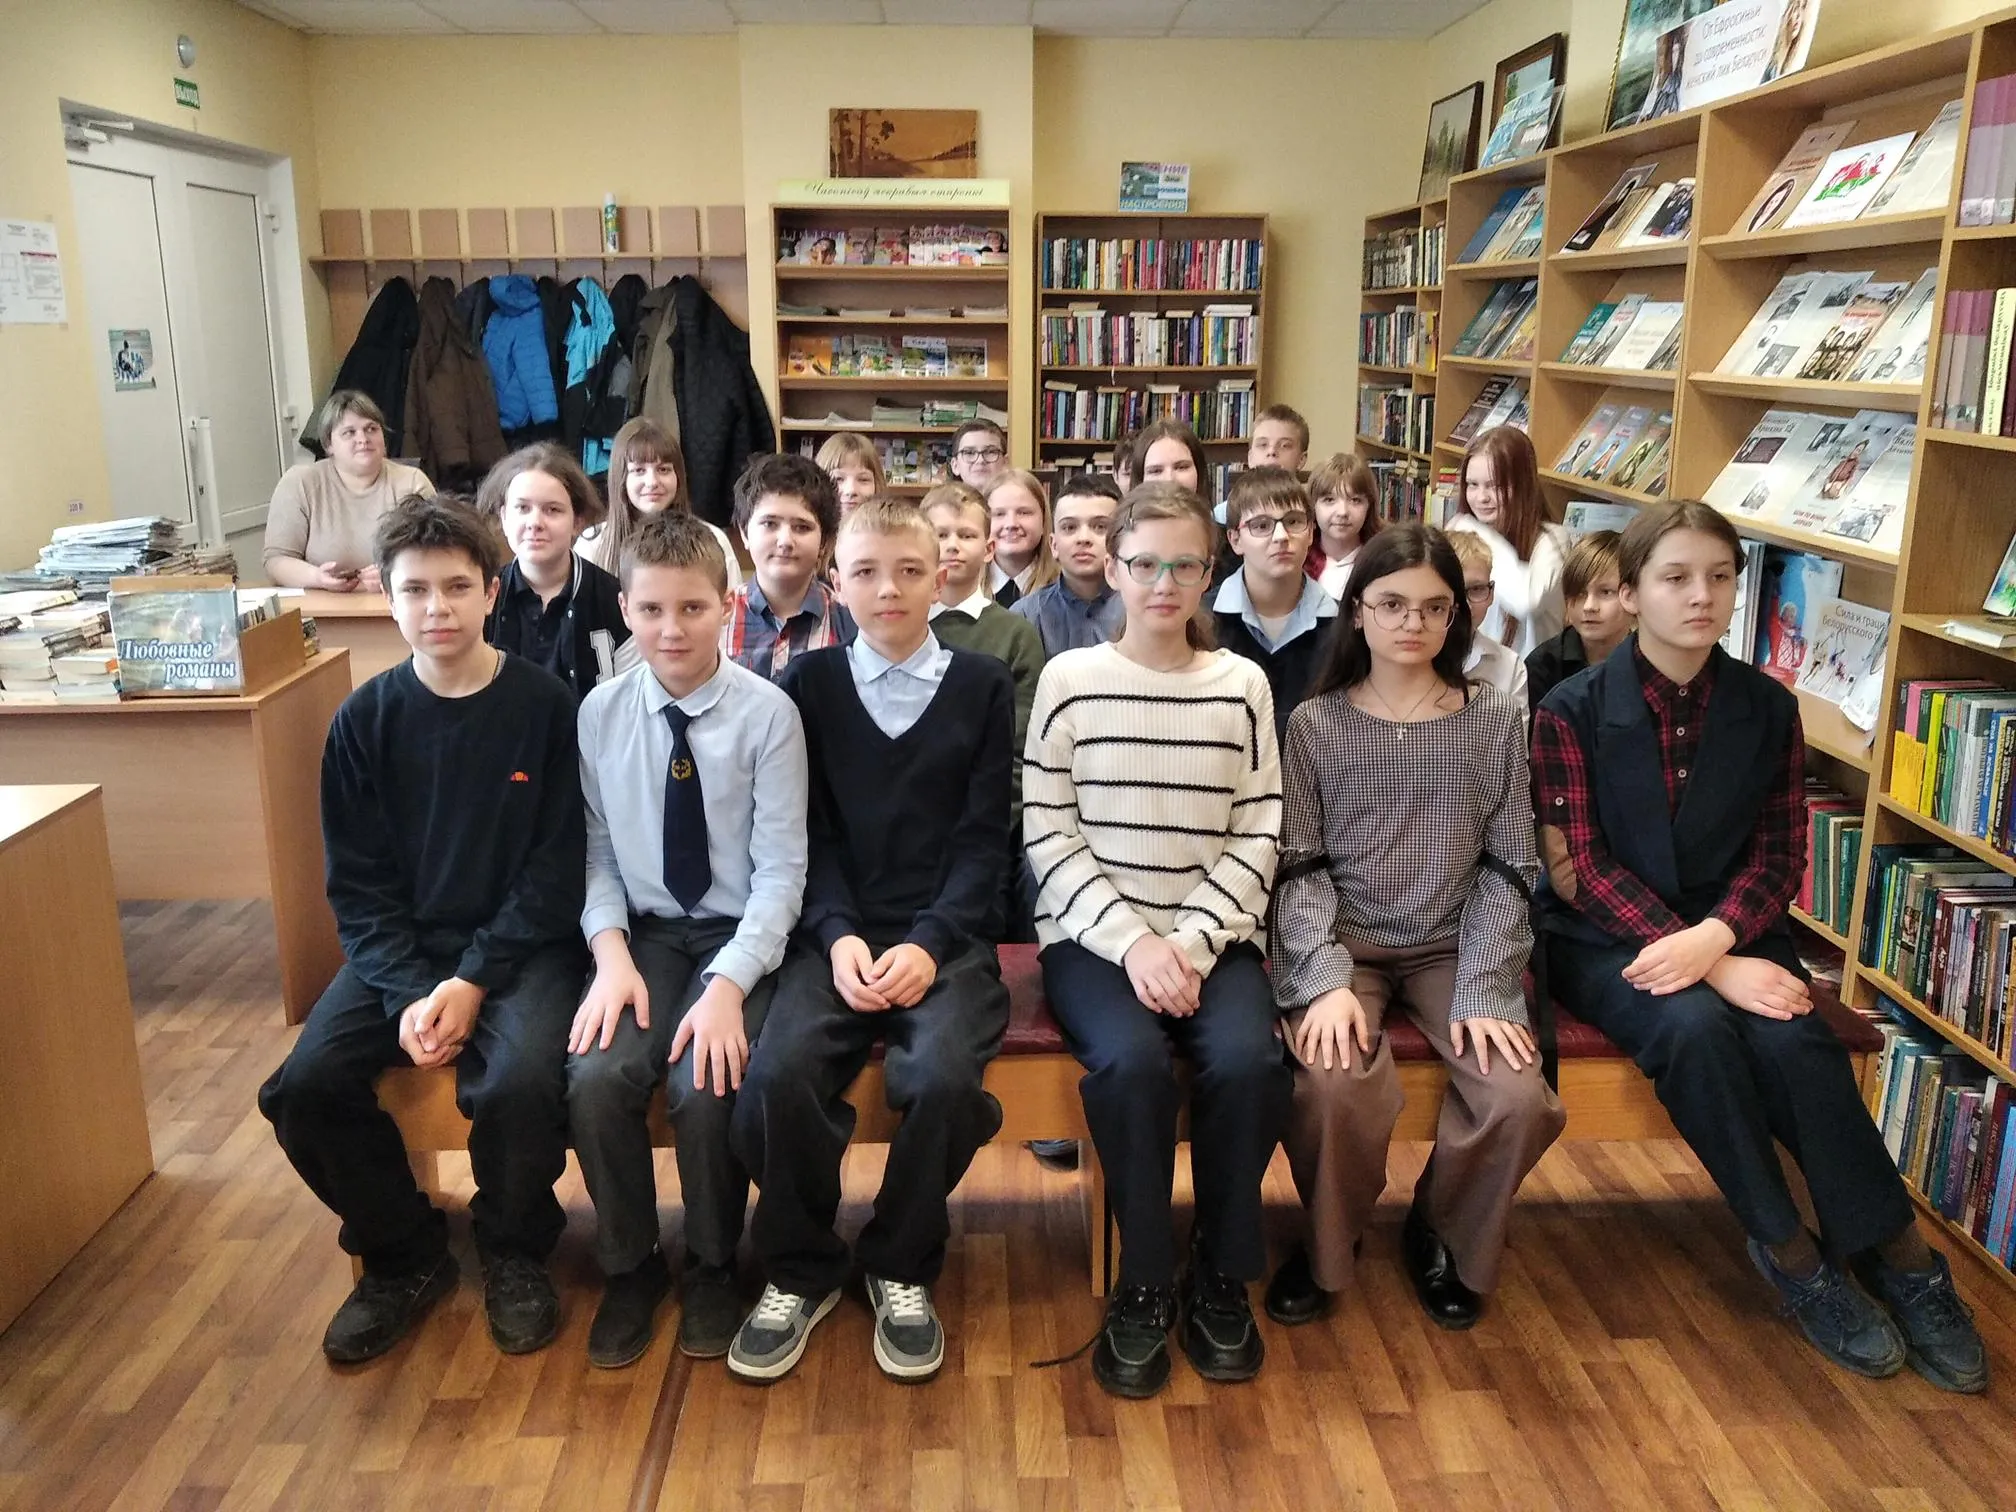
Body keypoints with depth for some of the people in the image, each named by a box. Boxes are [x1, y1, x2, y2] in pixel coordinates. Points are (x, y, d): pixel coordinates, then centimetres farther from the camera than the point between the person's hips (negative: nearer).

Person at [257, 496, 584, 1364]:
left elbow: (557, 869, -8)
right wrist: (409, 990, -14)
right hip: (400, 949, 4)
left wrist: (474, 980, -16)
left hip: (521, 943, -3)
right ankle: (404, 1255, 10)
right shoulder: (365, 721, 0)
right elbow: (359, 884, 1)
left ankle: (514, 1252, 3)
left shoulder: (546, 706, -7)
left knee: (521, 1083, -30)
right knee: (305, 1088, -18)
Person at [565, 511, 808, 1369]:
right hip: (646, 933, 3)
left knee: (706, 1086, -26)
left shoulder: (768, 713, -11)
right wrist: (612, 954, -14)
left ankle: (712, 1268, 6)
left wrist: (729, 985, -22)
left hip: (740, 935, -2)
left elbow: (781, 869, -11)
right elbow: (598, 852, 3)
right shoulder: (600, 712, -1)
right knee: (596, 1078, -22)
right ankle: (629, 1267, 7)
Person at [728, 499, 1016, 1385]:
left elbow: (984, 840, 2)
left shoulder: (983, 686, 8)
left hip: (946, 936, -1)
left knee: (945, 1073, -30)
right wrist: (840, 936, -12)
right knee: (777, 1073, -27)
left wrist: (928, 945, -13)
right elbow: (807, 836, 5)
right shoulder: (808, 684, 10)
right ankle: (801, 1271, 1)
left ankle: (902, 1268, 0)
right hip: (838, 933, 1)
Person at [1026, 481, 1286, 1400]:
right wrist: (1131, 942, -13)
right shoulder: (1069, 679, 1)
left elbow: (1258, 835, 3)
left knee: (1249, 1060, -27)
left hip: (1210, 936, 2)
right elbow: (1048, 833, -3)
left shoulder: (1243, 685, 6)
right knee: (1132, 1059, -31)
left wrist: (1192, 943, -10)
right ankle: (1143, 1286, -7)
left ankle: (1221, 1276, -1)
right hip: (1094, 935, -1)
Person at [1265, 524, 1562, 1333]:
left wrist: (1485, 990, -12)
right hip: (1343, 946, -1)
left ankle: (1444, 1237, 12)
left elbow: (1509, 869, 1)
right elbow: (1298, 867, -4)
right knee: (1336, 1085, -30)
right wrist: (1327, 979, -20)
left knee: (1521, 1100, -23)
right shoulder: (1314, 723, 0)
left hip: (1453, 950, 2)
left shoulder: (1497, 721, 3)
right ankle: (1327, 1244, 5)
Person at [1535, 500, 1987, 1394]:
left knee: (1793, 1040, -27)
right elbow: (1579, 867, -12)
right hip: (1606, 937, -2)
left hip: (1729, 932, 3)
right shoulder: (1572, 711, -8)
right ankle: (1789, 1250, -12)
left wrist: (1714, 938, -21)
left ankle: (1896, 1255, -9)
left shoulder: (1767, 708, 3)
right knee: (1695, 1028, -31)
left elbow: (1778, 856, 1)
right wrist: (1718, 972, -21)